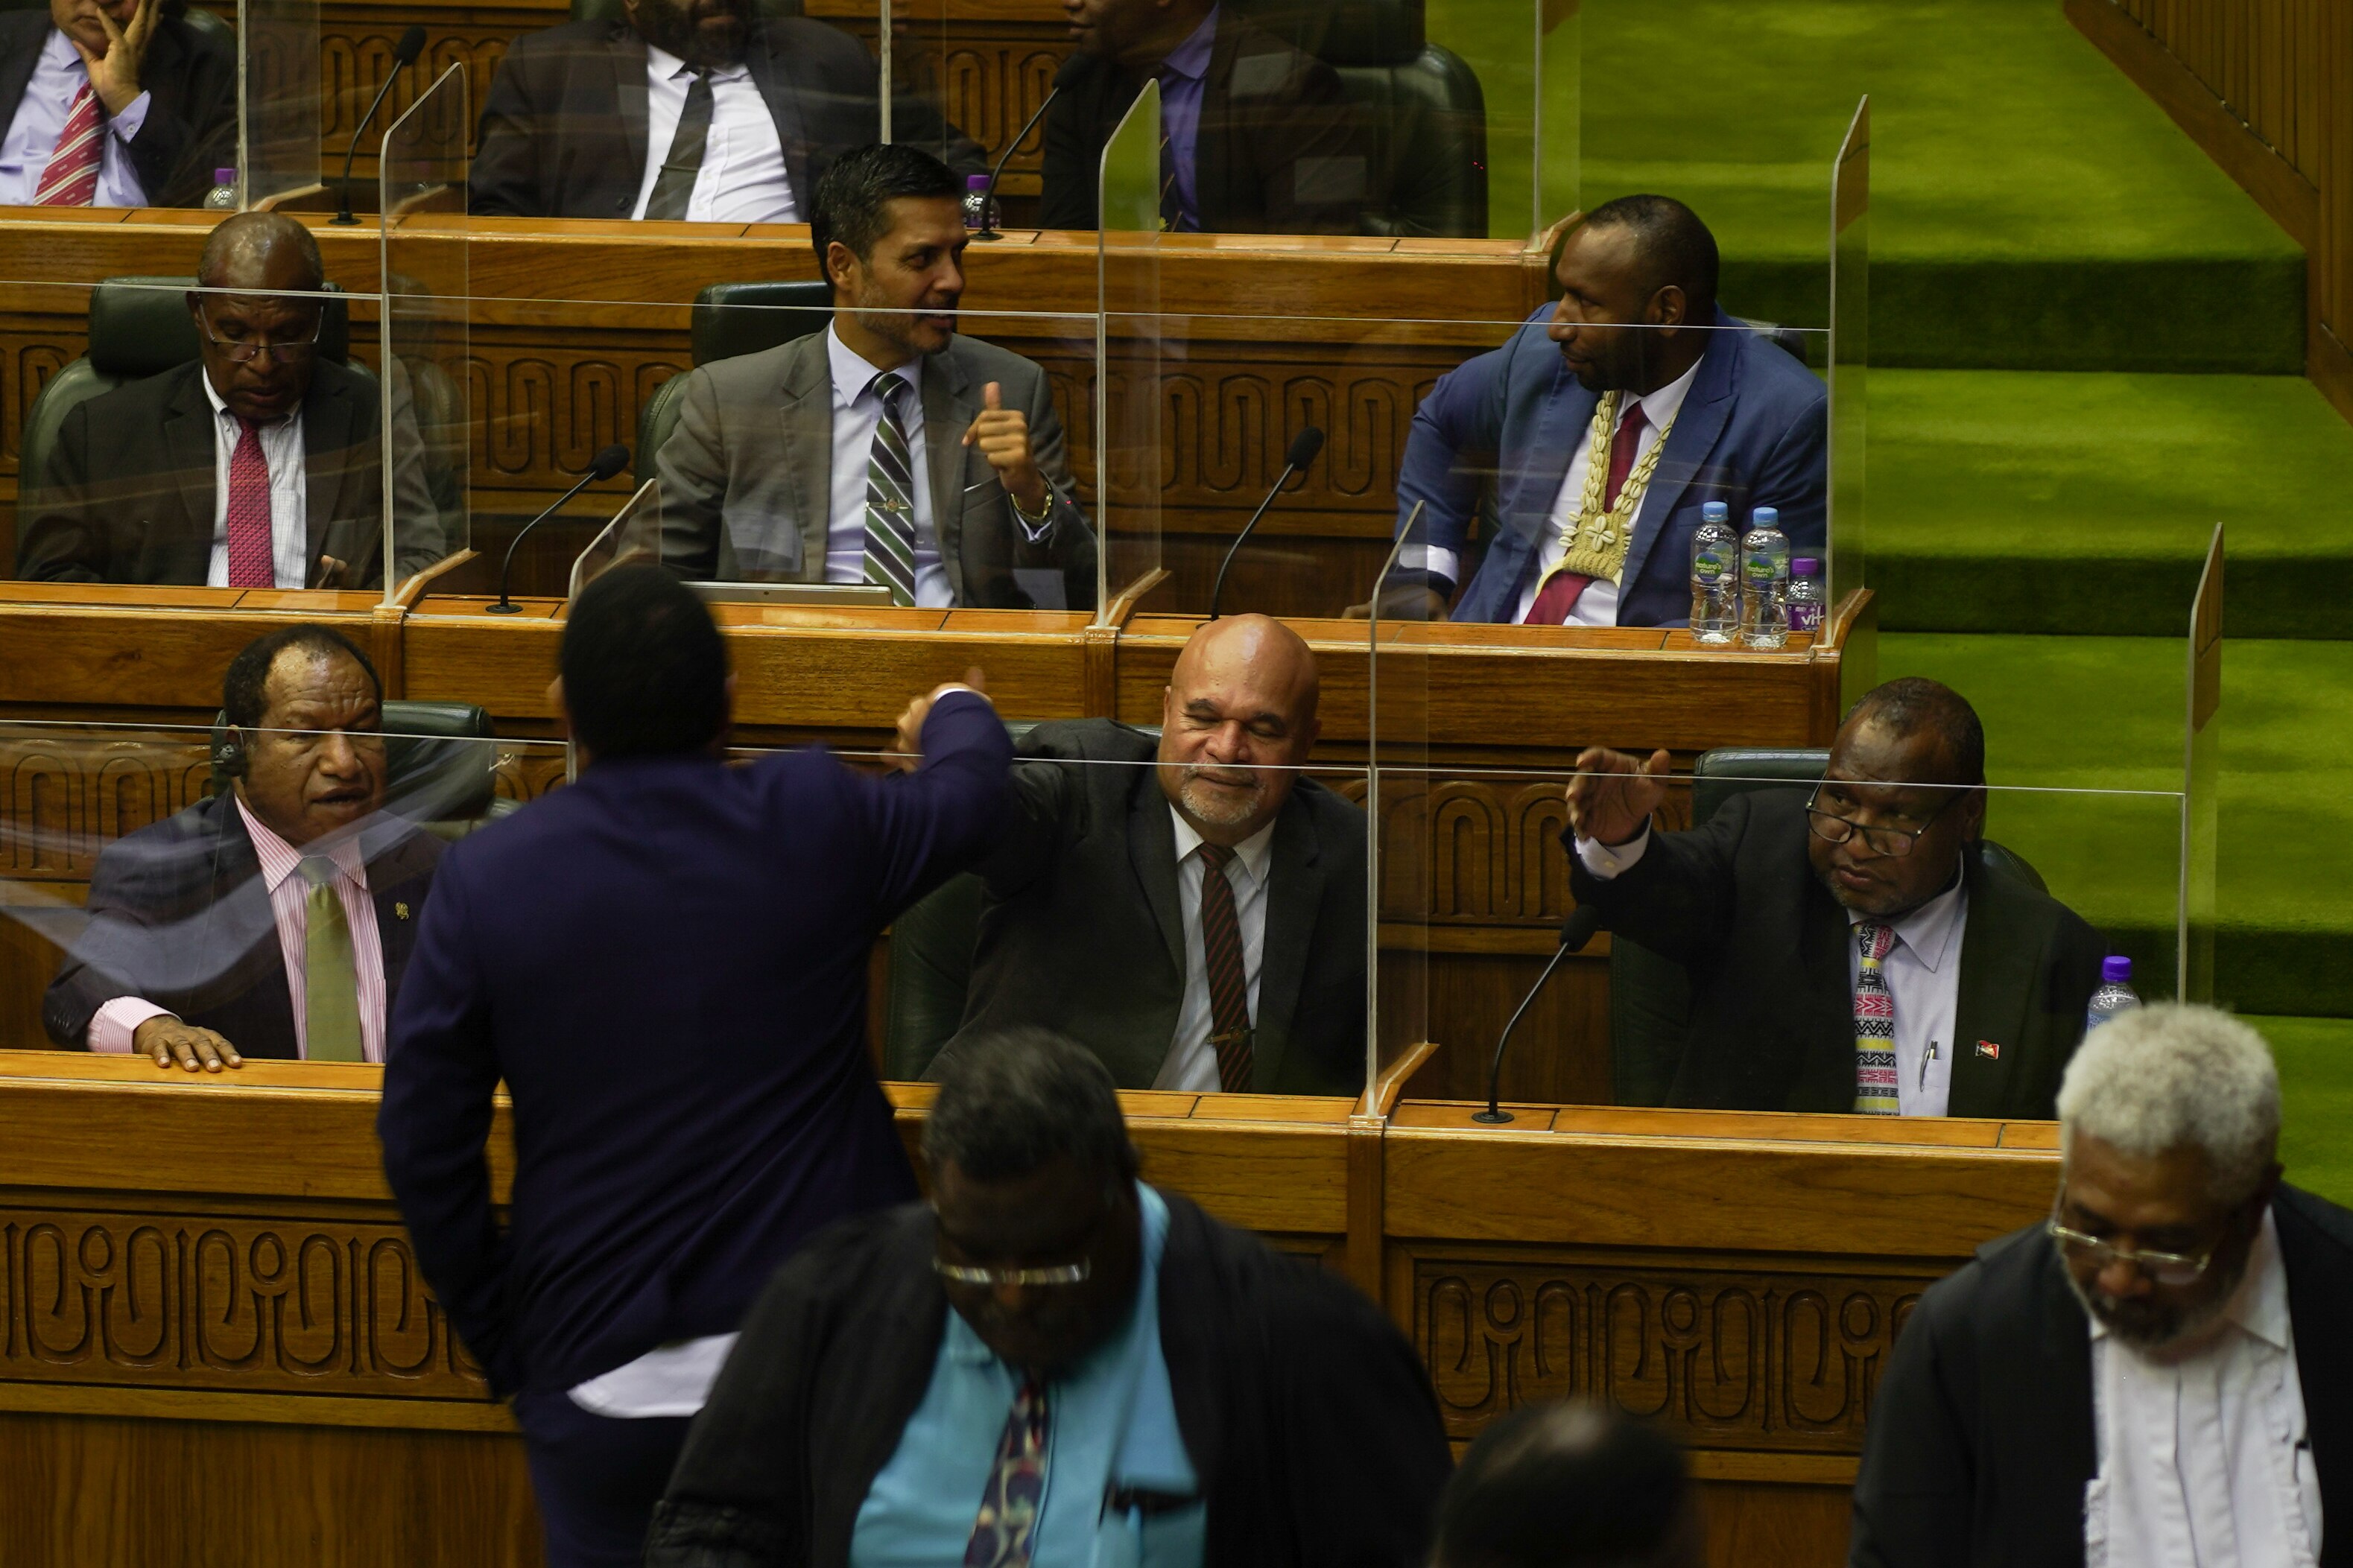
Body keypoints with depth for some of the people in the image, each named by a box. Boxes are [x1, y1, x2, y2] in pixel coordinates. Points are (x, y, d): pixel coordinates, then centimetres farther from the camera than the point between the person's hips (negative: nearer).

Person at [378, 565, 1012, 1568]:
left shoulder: (490, 877, -6)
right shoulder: (818, 825, -5)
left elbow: (422, 1142, -4)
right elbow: (969, 793, 18)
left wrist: (497, 1341, 8)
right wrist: (954, 714, 43)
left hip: (604, 1382, 0)